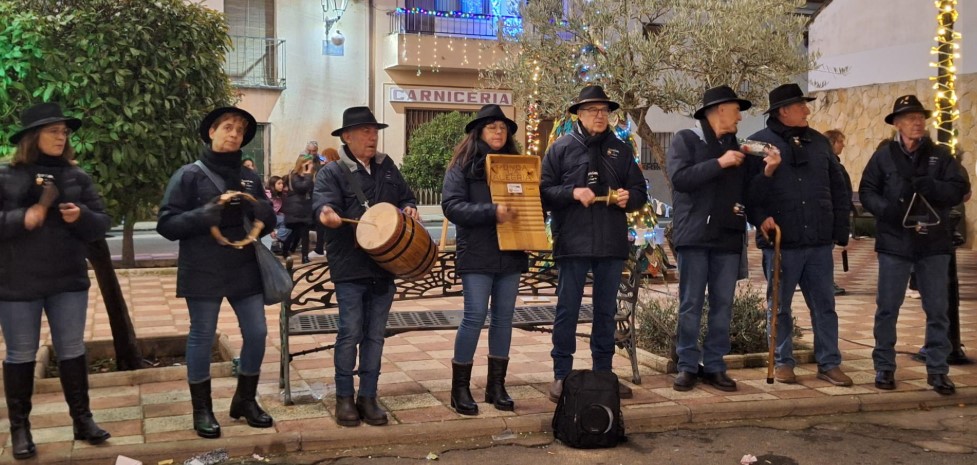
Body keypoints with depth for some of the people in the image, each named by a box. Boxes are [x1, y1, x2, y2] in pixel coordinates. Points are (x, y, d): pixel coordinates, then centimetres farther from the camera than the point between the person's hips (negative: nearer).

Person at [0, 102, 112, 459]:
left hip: (69, 281, 3)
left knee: (72, 350, 9)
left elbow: (102, 223, 5)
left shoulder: (76, 176, 5)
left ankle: (82, 419, 20)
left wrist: (82, 216, -15)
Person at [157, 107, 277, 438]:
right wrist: (205, 214, -24)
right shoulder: (189, 175, -5)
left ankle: (245, 400, 25)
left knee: (257, 333, 6)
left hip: (245, 270, 5)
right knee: (201, 338, 4)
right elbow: (166, 224, -9)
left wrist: (261, 211, -11)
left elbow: (269, 223, 12)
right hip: (203, 273, -4)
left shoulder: (249, 177, 10)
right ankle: (202, 410, 18)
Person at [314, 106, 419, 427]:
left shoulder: (387, 167, 13)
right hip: (350, 268, -5)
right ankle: (344, 397, 12)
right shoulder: (332, 172, -4)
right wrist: (327, 212, -45)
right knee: (350, 332, -3)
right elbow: (323, 199, -22)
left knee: (375, 334, 8)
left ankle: (368, 397, 17)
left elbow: (405, 196, 22)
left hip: (385, 265, 5)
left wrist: (409, 208, -1)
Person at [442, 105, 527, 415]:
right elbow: (451, 206, -12)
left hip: (511, 253, 5)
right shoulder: (463, 166, -1)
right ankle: (460, 388, 5)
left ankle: (496, 386, 18)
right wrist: (492, 213, -23)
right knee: (475, 316, -7)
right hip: (477, 255, -5)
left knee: (504, 317, 8)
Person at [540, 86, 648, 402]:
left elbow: (640, 192, 13)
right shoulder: (562, 148, 2)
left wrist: (629, 197, -8)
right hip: (573, 242, -4)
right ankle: (561, 375, 9)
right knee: (567, 310, 0)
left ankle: (604, 373, 22)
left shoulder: (620, 150, 13)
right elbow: (544, 191, -3)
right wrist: (573, 192, -18)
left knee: (606, 311, 11)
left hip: (612, 243, 4)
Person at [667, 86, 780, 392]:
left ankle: (714, 366, 13)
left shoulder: (738, 147, 17)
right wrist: (720, 163, -16)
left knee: (723, 306, 5)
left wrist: (768, 170, -3)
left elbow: (750, 191, 15)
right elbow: (680, 178, -14)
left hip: (728, 239, 5)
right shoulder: (685, 140, 1)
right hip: (694, 236, -5)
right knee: (690, 305, 0)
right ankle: (687, 366, 8)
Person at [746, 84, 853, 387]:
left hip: (820, 242, 4)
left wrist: (841, 231, 10)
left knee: (824, 305, 8)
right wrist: (760, 217, -18)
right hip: (781, 242, -4)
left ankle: (829, 363, 17)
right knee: (780, 306, 7)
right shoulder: (759, 143, -1)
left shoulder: (819, 142, 12)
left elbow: (838, 189, 14)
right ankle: (783, 362, 19)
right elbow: (747, 188, -3)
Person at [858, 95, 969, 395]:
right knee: (887, 308, 3)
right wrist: (887, 210, -17)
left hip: (934, 243, 1)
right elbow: (867, 192, 0)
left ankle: (937, 370, 14)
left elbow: (959, 189, -2)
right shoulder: (883, 156, 4)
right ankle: (884, 367, 15)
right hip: (894, 243, -1)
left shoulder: (940, 155, 7)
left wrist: (929, 186, -19)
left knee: (937, 310, 4)